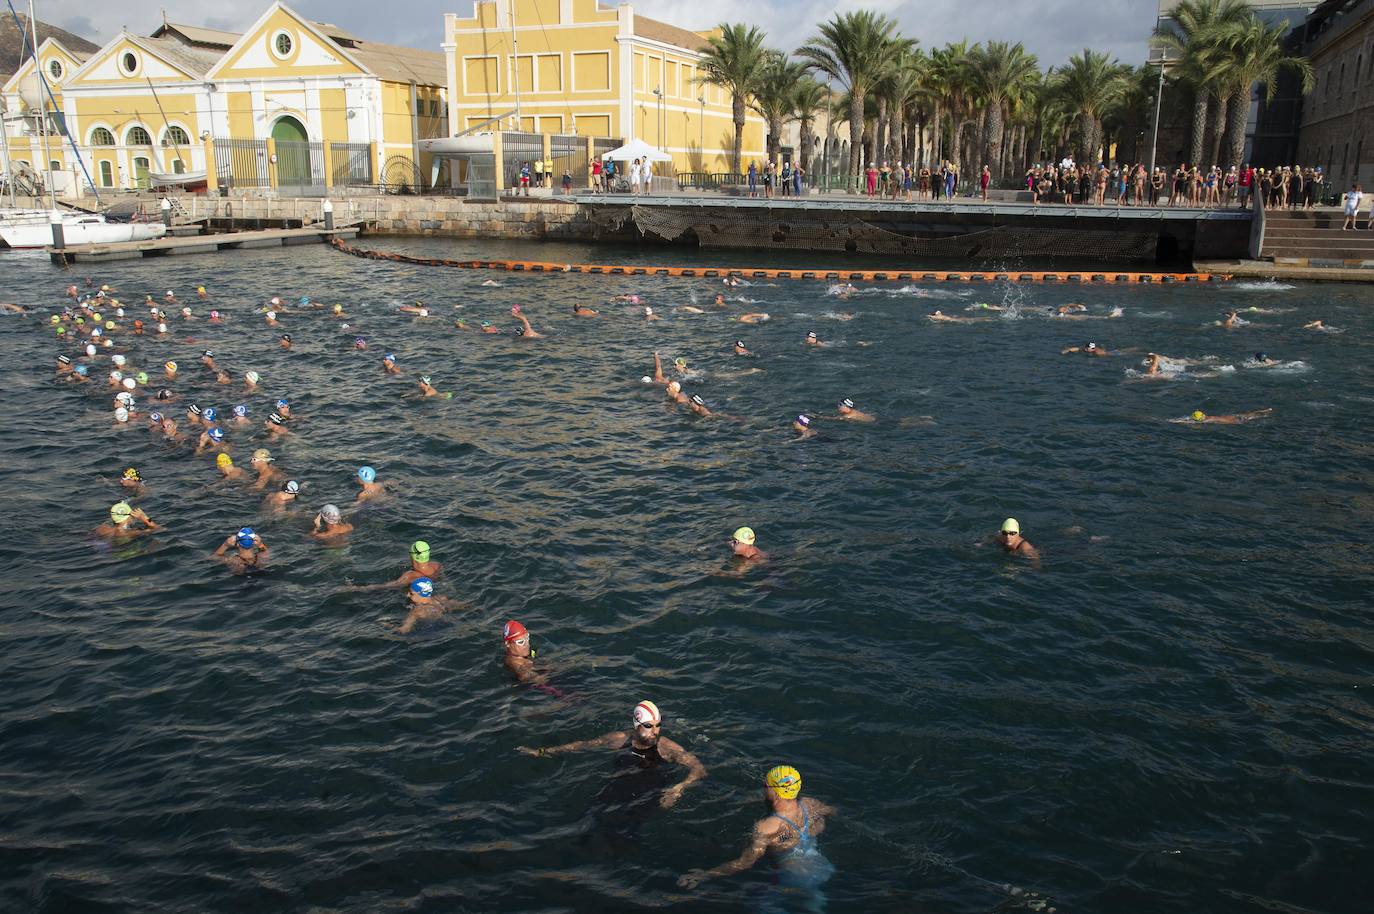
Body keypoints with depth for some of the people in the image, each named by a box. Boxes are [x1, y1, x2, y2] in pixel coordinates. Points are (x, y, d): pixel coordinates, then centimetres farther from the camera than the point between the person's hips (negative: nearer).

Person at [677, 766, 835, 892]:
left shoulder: (766, 828, -23)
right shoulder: (811, 805, -5)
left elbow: (744, 864, -21)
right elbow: (833, 810, 19)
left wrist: (705, 875, -15)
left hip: (797, 881, -7)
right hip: (826, 869, 7)